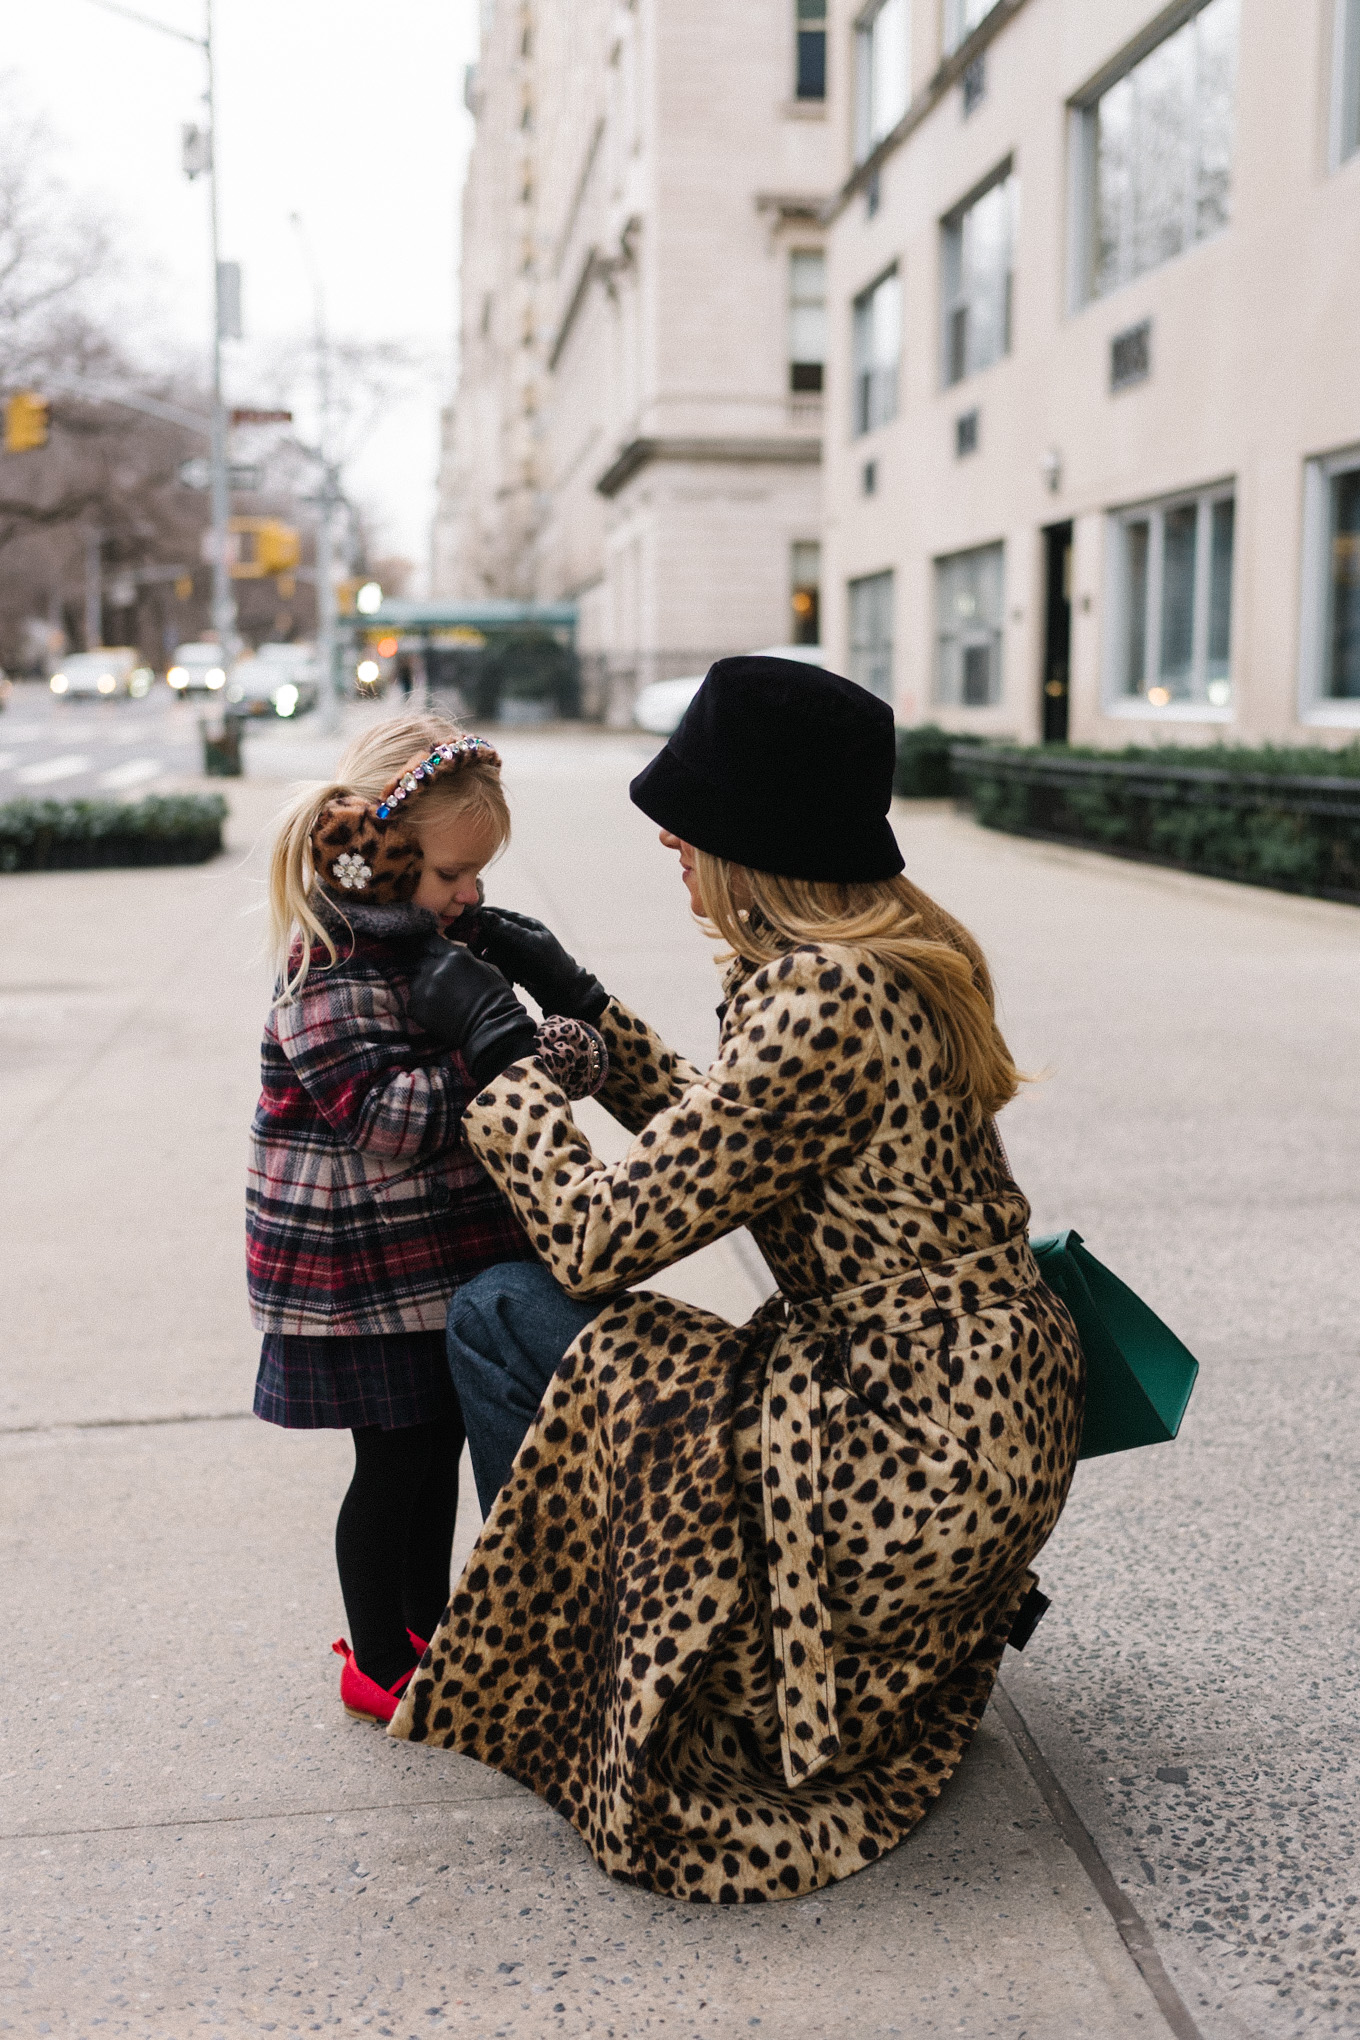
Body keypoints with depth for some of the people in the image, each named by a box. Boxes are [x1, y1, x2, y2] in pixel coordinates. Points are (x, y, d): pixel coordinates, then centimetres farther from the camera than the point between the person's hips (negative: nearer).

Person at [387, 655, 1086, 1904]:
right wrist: (580, 1005, 17)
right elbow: (711, 1139, 18)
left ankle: (569, 1696, 13)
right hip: (994, 1423, 10)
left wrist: (498, 1052, -6)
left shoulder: (822, 1003, -23)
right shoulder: (895, 951, 7)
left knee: (500, 1314, -5)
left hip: (914, 1466, -10)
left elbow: (599, 1237, -19)